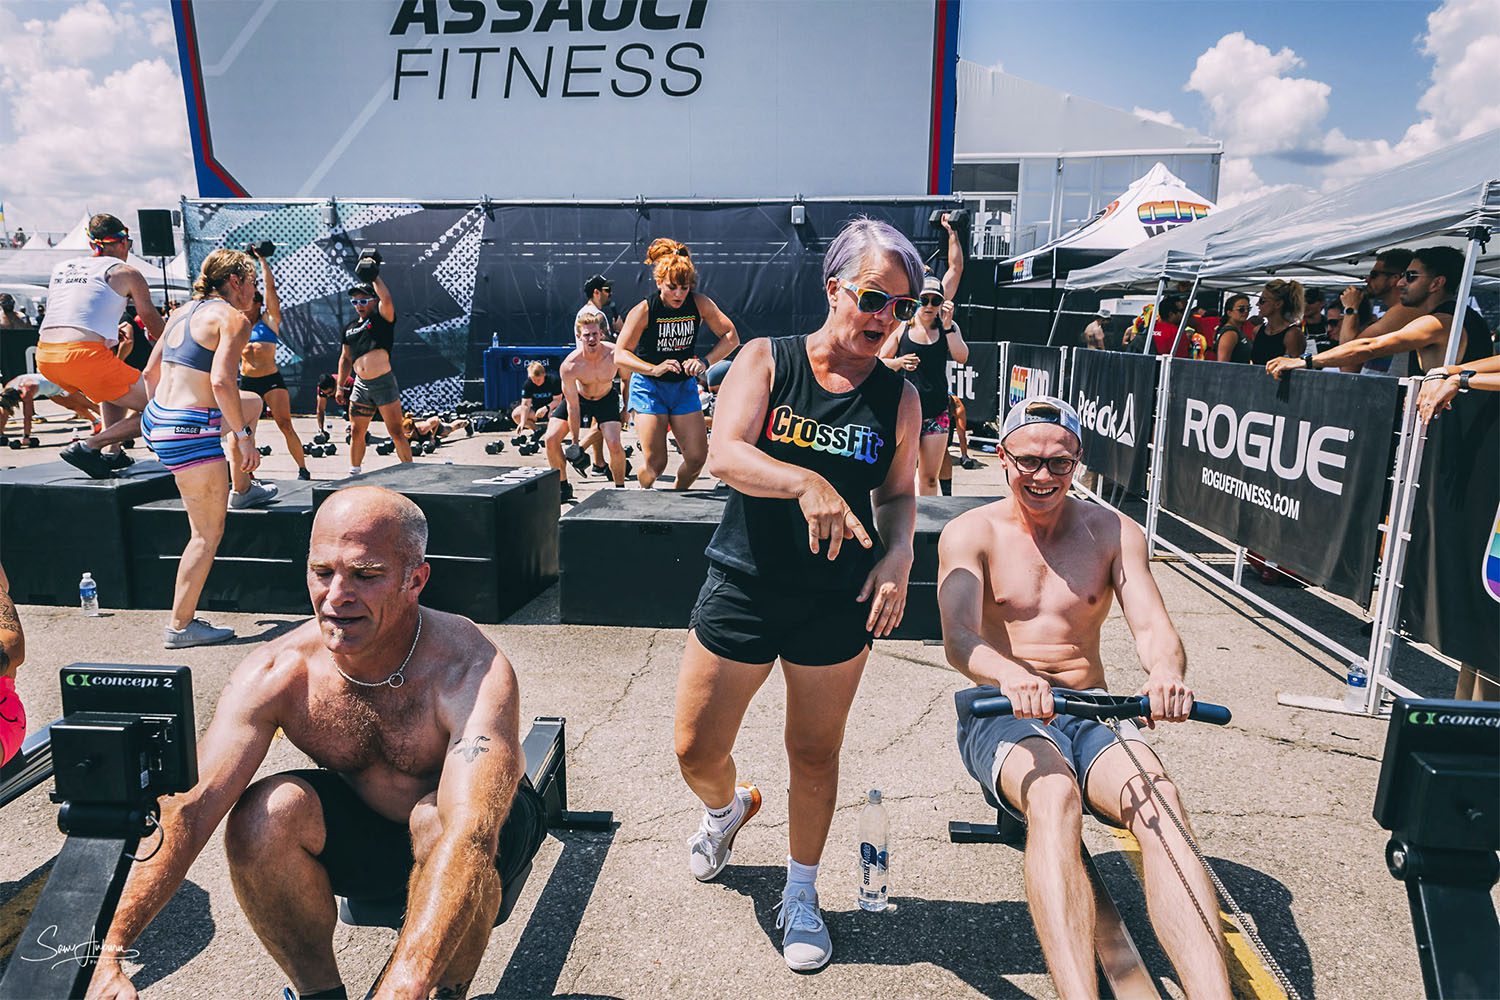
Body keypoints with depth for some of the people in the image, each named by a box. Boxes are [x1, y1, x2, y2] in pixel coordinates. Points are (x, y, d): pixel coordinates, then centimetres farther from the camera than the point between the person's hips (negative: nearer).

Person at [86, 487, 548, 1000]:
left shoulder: (473, 670, -33)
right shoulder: (273, 675, -20)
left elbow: (469, 831, -45)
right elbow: (188, 809, -24)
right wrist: (110, 957, -36)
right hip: (366, 830, 4)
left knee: (436, 822, -36)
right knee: (266, 813, -24)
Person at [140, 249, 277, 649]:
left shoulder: (184, 311, 15)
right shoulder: (232, 318, -11)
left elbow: (151, 372, 20)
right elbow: (221, 381, -24)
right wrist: (244, 437, -19)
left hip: (157, 418, 9)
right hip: (190, 431, -9)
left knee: (252, 403, 33)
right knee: (208, 532, 0)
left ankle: (241, 489, 42)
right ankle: (181, 626, 5)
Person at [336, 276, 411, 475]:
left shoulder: (382, 318, -1)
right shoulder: (350, 327, 16)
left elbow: (386, 298, -23)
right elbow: (345, 358, 22)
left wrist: (374, 277, -12)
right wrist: (340, 386, 19)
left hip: (384, 383, -6)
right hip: (360, 385, 6)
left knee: (396, 432, -4)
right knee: (356, 433, 10)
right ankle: (354, 474, 22)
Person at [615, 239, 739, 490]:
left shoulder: (700, 303, -9)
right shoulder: (644, 310, -17)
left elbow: (731, 337, -5)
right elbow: (620, 355, -15)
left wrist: (705, 361, -22)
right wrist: (654, 368, -32)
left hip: (684, 386, 3)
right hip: (649, 387, -3)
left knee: (697, 457, -2)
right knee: (655, 462, -10)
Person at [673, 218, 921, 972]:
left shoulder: (898, 397, 1)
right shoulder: (765, 360, -5)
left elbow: (899, 492, 10)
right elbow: (724, 454, -19)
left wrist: (899, 550, -11)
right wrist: (808, 483, -36)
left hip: (837, 600, 1)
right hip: (743, 588, 0)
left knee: (815, 755, 12)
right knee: (695, 751, 8)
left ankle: (801, 894, 38)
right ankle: (728, 808, 46)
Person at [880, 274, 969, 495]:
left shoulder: (948, 328, 6)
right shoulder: (901, 327, 2)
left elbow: (962, 357, -9)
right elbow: (879, 362, 7)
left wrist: (947, 325, -16)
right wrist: (900, 362, -12)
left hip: (937, 413, 2)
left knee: (929, 477, 7)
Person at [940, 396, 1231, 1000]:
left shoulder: (1114, 533, 9)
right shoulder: (971, 533, 1)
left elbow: (1152, 627, -4)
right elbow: (959, 639, -15)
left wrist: (1165, 671, -30)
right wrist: (1010, 675, -39)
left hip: (1092, 714, 3)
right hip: (1002, 716, -2)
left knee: (1161, 806, -29)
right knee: (1055, 799, -36)